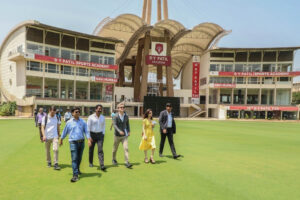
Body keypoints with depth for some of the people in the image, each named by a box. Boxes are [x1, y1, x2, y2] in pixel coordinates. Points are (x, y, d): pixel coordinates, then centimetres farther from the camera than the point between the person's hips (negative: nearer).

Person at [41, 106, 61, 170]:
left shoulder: (57, 118, 5)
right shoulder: (45, 118, -3)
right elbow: (42, 127, -5)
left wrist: (59, 134, 21)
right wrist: (44, 135, -17)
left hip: (55, 136, 1)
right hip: (47, 137, -1)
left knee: (56, 149, -12)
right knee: (47, 151, 10)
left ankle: (56, 164, -10)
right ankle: (49, 162, 29)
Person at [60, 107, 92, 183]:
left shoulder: (83, 122, 5)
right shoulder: (69, 122, 2)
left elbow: (86, 131, 2)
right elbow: (65, 131, 12)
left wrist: (89, 139, -11)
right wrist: (61, 140, 19)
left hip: (81, 142, 3)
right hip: (73, 142, -2)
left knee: (79, 158, 14)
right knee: (74, 158, -9)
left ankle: (77, 169, 39)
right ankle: (75, 175, -9)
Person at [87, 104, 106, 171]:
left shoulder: (103, 117, 5)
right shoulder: (91, 117, -6)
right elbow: (88, 127, -7)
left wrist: (103, 134, 7)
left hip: (100, 134, 2)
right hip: (92, 134, -1)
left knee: (100, 150, -9)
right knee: (91, 149, 12)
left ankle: (102, 165, -12)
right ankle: (90, 163, 33)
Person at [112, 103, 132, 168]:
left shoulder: (126, 116, 2)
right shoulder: (116, 116, -10)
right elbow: (114, 125, -19)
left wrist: (129, 131, 6)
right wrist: (119, 131, -32)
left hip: (125, 136, 2)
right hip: (117, 135, -2)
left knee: (126, 148, -11)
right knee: (115, 149, 14)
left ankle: (127, 162, -10)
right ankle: (114, 159, 39)